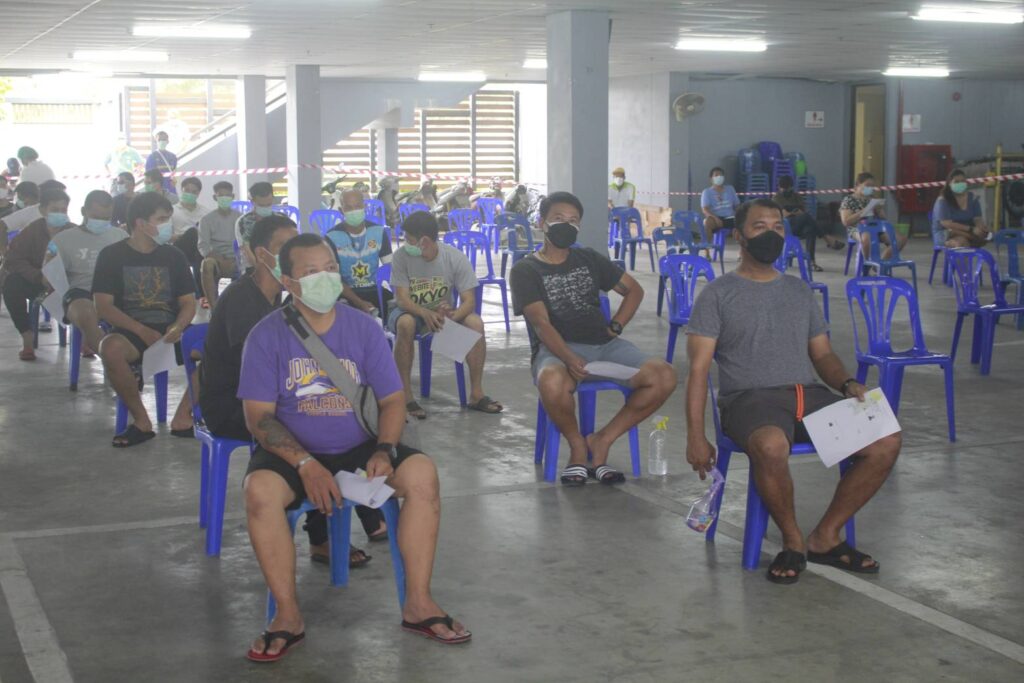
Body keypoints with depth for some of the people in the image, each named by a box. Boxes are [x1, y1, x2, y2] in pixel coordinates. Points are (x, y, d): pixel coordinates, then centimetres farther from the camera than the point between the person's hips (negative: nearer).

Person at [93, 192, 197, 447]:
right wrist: (143, 332, -20)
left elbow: (188, 303, 8)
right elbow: (103, 307, -6)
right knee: (111, 347, -37)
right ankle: (141, 421, -20)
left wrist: (177, 328, -16)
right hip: (132, 332, -3)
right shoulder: (112, 256, 2)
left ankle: (183, 417, -13)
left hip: (170, 332, 3)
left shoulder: (173, 256, 11)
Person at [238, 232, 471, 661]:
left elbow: (392, 400, 3)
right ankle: (288, 616, -19)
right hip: (292, 452, -2)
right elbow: (259, 415, -9)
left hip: (357, 448, 2)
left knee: (421, 473, -23)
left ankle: (418, 604, -13)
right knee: (260, 490, -33)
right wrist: (306, 464, -23)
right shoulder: (267, 336, -6)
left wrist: (384, 451, -17)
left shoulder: (363, 328, 1)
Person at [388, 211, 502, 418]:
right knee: (406, 323, -38)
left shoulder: (456, 258, -16)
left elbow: (469, 302, -18)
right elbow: (403, 300, -23)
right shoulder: (401, 257, -19)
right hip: (410, 311, -2)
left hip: (441, 311, 2)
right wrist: (426, 314, -44)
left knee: (475, 323, -26)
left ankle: (476, 393, -16)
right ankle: (405, 395, -29)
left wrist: (452, 315, -41)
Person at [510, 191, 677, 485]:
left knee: (664, 376, -21)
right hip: (557, 349, -4)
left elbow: (634, 289, 27)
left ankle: (601, 440, -6)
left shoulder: (589, 259, 18)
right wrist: (569, 359, -27)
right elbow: (541, 323, -10)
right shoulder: (526, 270, 4)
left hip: (603, 344, 5)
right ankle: (577, 446, -9)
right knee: (552, 383, -42)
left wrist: (616, 326, 9)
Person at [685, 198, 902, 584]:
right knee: (771, 446, -40)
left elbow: (823, 354, 22)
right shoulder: (718, 294, 5)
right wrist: (695, 437, -13)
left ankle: (825, 538, -2)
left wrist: (847, 384, -2)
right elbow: (699, 368, -2)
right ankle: (792, 541, -13)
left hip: (809, 394, 5)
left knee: (886, 442, -17)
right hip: (750, 397, -5)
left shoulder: (799, 291, 21)